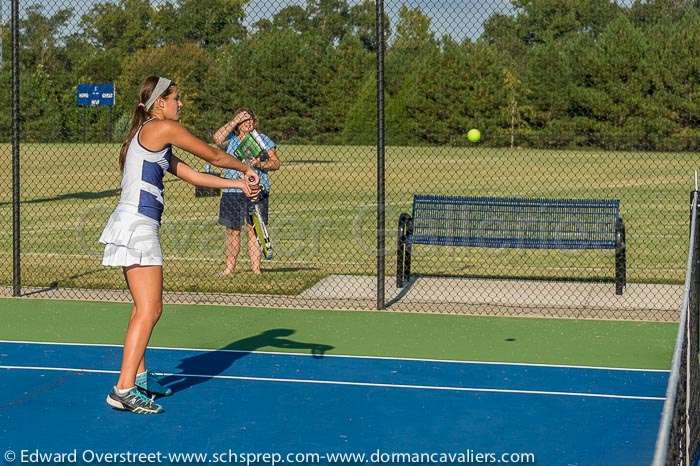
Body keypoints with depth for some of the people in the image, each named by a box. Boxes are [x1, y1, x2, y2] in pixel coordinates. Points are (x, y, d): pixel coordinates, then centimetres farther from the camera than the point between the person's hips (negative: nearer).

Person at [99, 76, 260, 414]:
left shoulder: (149, 137, 21)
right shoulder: (163, 128, -7)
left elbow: (191, 175, 22)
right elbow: (213, 156, 1)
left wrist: (238, 184, 19)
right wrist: (246, 169, 18)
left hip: (135, 227, 10)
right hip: (137, 225, -10)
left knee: (145, 307, 18)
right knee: (149, 310, -12)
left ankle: (139, 377, 27)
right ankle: (124, 390, -15)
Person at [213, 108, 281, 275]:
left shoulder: (262, 139, 10)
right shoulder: (231, 139, 12)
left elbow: (276, 163, 6)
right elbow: (217, 139, -11)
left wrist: (260, 164, -14)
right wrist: (235, 121, -8)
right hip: (232, 192, 1)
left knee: (254, 229, -4)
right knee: (232, 230, 3)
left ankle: (255, 268, -2)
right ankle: (230, 266, 12)